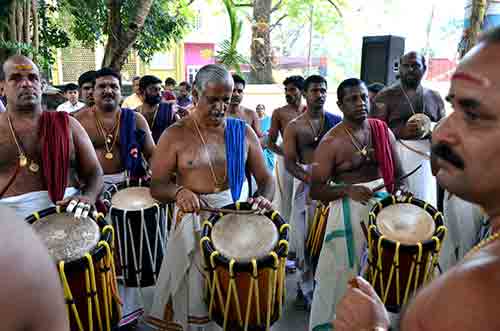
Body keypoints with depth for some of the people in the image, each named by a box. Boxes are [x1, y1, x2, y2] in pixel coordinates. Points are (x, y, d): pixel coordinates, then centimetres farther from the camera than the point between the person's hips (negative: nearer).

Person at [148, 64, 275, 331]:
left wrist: (263, 198, -17)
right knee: (193, 301, 11)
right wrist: (178, 191, -27)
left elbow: (266, 179, 5)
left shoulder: (243, 132, 2)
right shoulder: (175, 135, -6)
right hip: (192, 223, -2)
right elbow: (156, 187, -5)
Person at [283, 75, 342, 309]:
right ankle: (307, 287, 20)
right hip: (306, 184, -1)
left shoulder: (337, 121, 6)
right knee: (305, 237, 2)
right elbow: (290, 163, -4)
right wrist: (310, 179, -21)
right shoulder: (294, 127, 1)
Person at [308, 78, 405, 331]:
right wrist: (347, 190, -27)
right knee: (342, 273, 5)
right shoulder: (331, 142, -12)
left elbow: (398, 172, 10)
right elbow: (315, 190, -13)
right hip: (348, 210, -4)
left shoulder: (382, 130, 3)